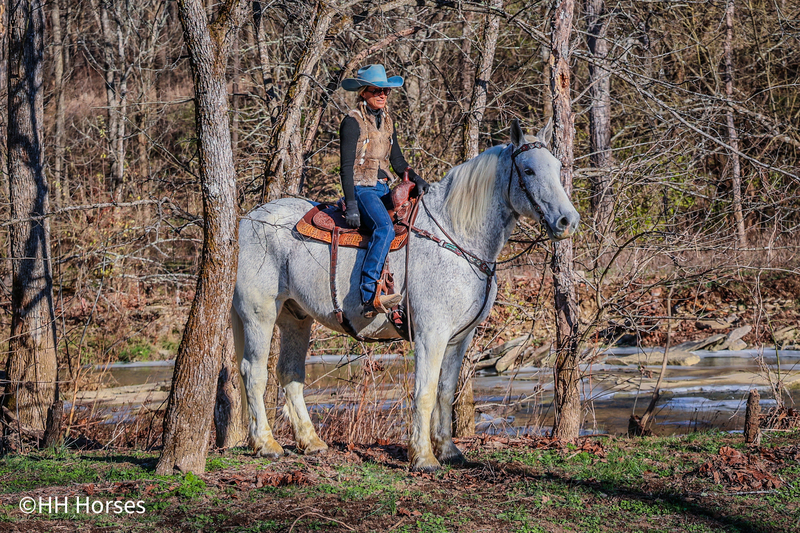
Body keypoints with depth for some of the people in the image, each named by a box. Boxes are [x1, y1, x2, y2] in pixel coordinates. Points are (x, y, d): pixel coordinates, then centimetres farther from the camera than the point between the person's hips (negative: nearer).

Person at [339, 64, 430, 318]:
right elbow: (346, 166, -12)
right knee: (385, 228, -32)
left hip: (383, 189, 8)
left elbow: (396, 159, 20)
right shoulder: (353, 121, -7)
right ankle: (369, 297, -41)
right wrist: (351, 205, -19)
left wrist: (414, 177, 0)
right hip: (361, 189, -8)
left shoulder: (386, 120, 15)